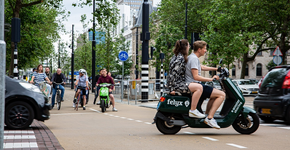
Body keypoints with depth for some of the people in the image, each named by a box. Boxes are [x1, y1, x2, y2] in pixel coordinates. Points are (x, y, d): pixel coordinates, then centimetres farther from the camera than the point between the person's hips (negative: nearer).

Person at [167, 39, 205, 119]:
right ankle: (192, 111, -20)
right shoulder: (180, 58, -17)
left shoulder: (176, 56, 14)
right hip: (177, 84, -11)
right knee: (199, 87, -23)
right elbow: (173, 74, -23)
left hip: (179, 83, 11)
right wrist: (172, 89, -24)